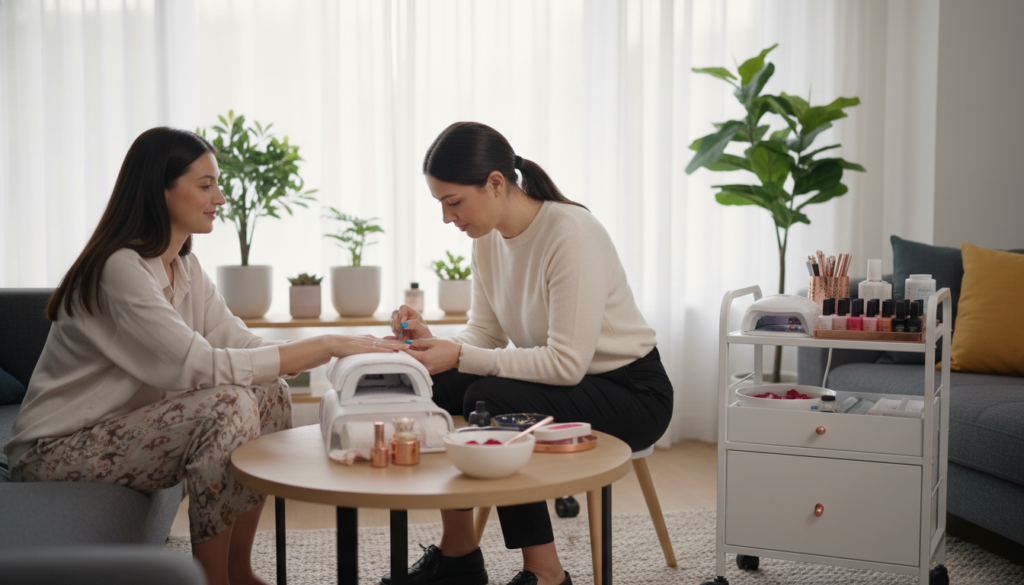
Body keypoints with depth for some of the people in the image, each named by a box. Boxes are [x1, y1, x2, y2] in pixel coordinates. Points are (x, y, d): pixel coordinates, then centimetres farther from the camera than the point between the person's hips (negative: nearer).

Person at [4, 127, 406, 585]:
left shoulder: (184, 267, 7)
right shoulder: (121, 269, -24)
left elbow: (240, 344, -2)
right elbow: (203, 366, -31)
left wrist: (347, 350, -15)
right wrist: (324, 346, -30)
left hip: (120, 426, 9)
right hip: (56, 451, -9)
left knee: (271, 393, -6)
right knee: (228, 405, -27)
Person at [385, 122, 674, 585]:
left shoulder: (571, 234, -26)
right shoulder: (488, 238, -1)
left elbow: (566, 364, -29)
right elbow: (486, 334, 5)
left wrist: (459, 356, -29)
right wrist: (434, 342, -15)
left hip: (631, 393, -8)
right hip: (562, 381, 8)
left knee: (489, 400, -30)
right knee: (432, 387, -10)